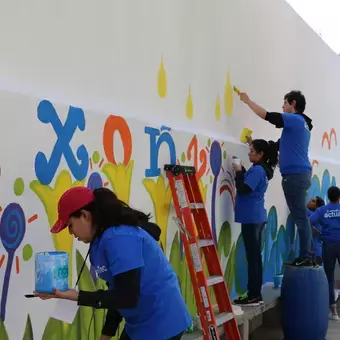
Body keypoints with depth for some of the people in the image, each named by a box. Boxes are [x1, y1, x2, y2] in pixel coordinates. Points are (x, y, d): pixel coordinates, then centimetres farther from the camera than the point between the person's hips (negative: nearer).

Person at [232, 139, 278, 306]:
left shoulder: (257, 169, -15)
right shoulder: (263, 170, 14)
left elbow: (242, 189, -21)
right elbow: (249, 184, 20)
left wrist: (238, 172, -10)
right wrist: (242, 171, 9)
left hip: (251, 218, -10)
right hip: (257, 217, 10)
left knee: (252, 257, -5)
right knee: (255, 256, 11)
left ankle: (253, 295, -1)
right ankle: (256, 294, 17)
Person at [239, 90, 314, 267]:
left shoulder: (295, 120, -7)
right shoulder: (301, 124, 21)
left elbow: (266, 115, -11)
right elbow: (281, 146, 25)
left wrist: (247, 100, 1)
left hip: (295, 174, -10)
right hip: (300, 173, 10)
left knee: (300, 217, -8)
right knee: (301, 216, 11)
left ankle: (306, 256, -7)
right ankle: (307, 255, 13)